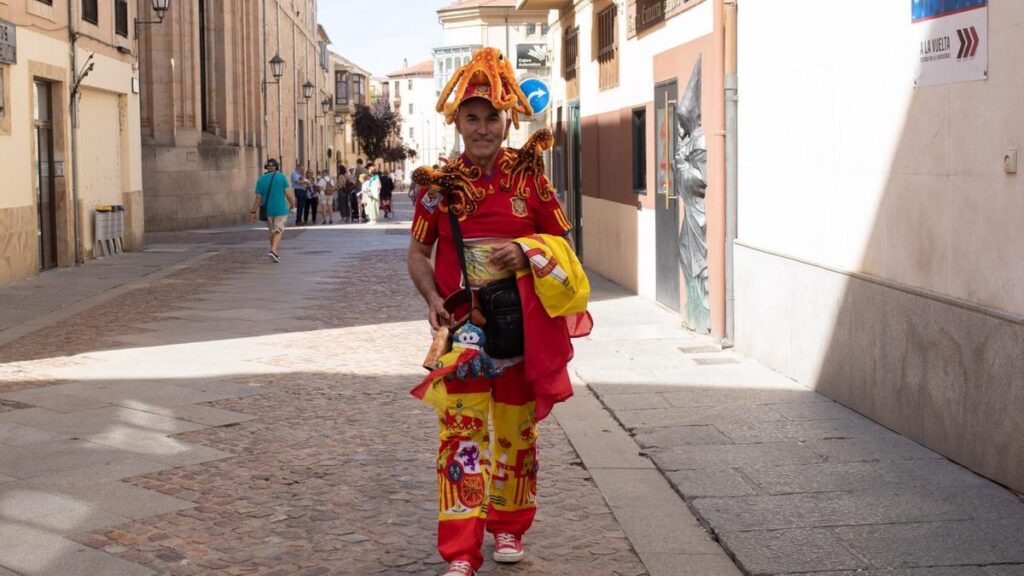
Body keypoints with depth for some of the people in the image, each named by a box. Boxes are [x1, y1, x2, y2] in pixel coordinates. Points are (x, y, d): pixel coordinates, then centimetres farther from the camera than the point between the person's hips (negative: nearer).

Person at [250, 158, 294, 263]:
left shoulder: (261, 179, 1)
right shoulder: (281, 177, -6)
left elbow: (258, 198, -2)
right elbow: (288, 193, -8)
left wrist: (254, 212, 4)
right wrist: (293, 204, 8)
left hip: (267, 210, 3)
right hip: (280, 209, -3)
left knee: (272, 232, 17)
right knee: (278, 231, -2)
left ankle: (276, 253, 25)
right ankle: (273, 251, -23)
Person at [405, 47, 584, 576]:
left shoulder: (530, 179, 0)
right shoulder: (439, 184, 0)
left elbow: (563, 247, 6)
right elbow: (418, 253, 7)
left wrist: (526, 254, -15)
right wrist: (433, 298, -11)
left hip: (521, 327, 1)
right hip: (461, 327, -1)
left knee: (515, 432, 12)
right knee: (461, 435, -5)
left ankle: (509, 527, 31)